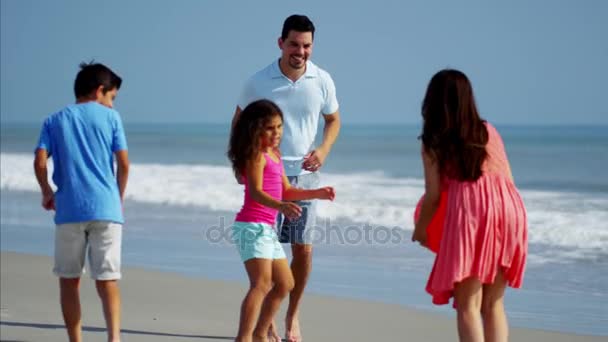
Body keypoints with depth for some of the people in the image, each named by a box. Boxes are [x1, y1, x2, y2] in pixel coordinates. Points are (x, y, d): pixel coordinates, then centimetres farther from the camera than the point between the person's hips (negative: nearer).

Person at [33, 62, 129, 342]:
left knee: (69, 280, 12)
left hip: (69, 211, 1)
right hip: (106, 209, -1)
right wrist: (119, 198, 15)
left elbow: (40, 162, -2)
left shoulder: (54, 121, 10)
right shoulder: (110, 117, 6)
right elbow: (123, 163, 0)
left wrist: (47, 193, 14)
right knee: (107, 280, -1)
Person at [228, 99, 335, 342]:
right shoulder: (256, 155, -13)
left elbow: (285, 191, 22)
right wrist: (281, 206, -42)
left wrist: (317, 193, 13)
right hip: (252, 226, -10)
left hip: (267, 229, 10)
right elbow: (256, 192, -25)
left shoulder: (274, 154, 16)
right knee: (262, 283, -23)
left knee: (284, 284, 19)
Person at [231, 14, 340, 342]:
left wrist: (323, 149, -5)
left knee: (303, 248, 2)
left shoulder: (322, 81, -2)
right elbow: (239, 122, 7)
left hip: (305, 174, 2)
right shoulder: (259, 81, -7)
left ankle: (293, 314, 22)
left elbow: (333, 120, 13)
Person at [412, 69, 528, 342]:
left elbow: (433, 196, 5)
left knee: (468, 306, 0)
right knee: (493, 304, 13)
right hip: (509, 207, 4)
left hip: (469, 209, -4)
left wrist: (420, 230, 22)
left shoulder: (433, 143, 8)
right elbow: (508, 179, 17)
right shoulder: (489, 130, 18)